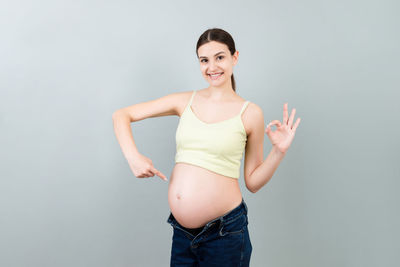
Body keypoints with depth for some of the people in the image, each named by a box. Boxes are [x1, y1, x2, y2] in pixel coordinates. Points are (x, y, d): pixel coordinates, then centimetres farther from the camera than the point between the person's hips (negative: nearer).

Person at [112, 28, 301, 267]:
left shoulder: (250, 113, -4)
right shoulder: (185, 101, 2)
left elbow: (252, 182, 1)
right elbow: (121, 115, 6)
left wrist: (279, 151, -12)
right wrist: (134, 157, -7)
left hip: (224, 233, -2)